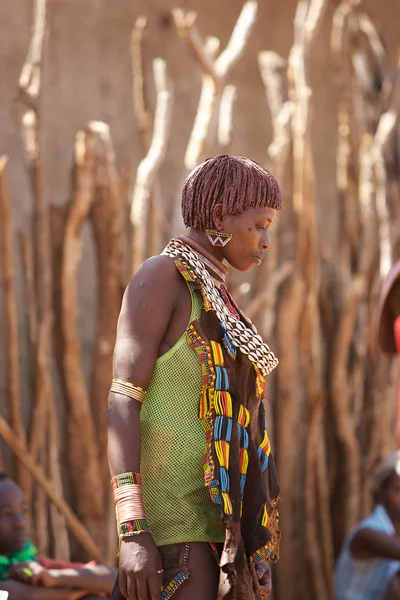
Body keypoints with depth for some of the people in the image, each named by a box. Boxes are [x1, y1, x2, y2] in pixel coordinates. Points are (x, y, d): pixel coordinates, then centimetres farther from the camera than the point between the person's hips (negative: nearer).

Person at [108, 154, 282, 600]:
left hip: (214, 514, 9)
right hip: (170, 511, -9)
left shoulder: (212, 298, 21)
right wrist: (133, 532, -23)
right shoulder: (160, 277, -6)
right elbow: (123, 400, -14)